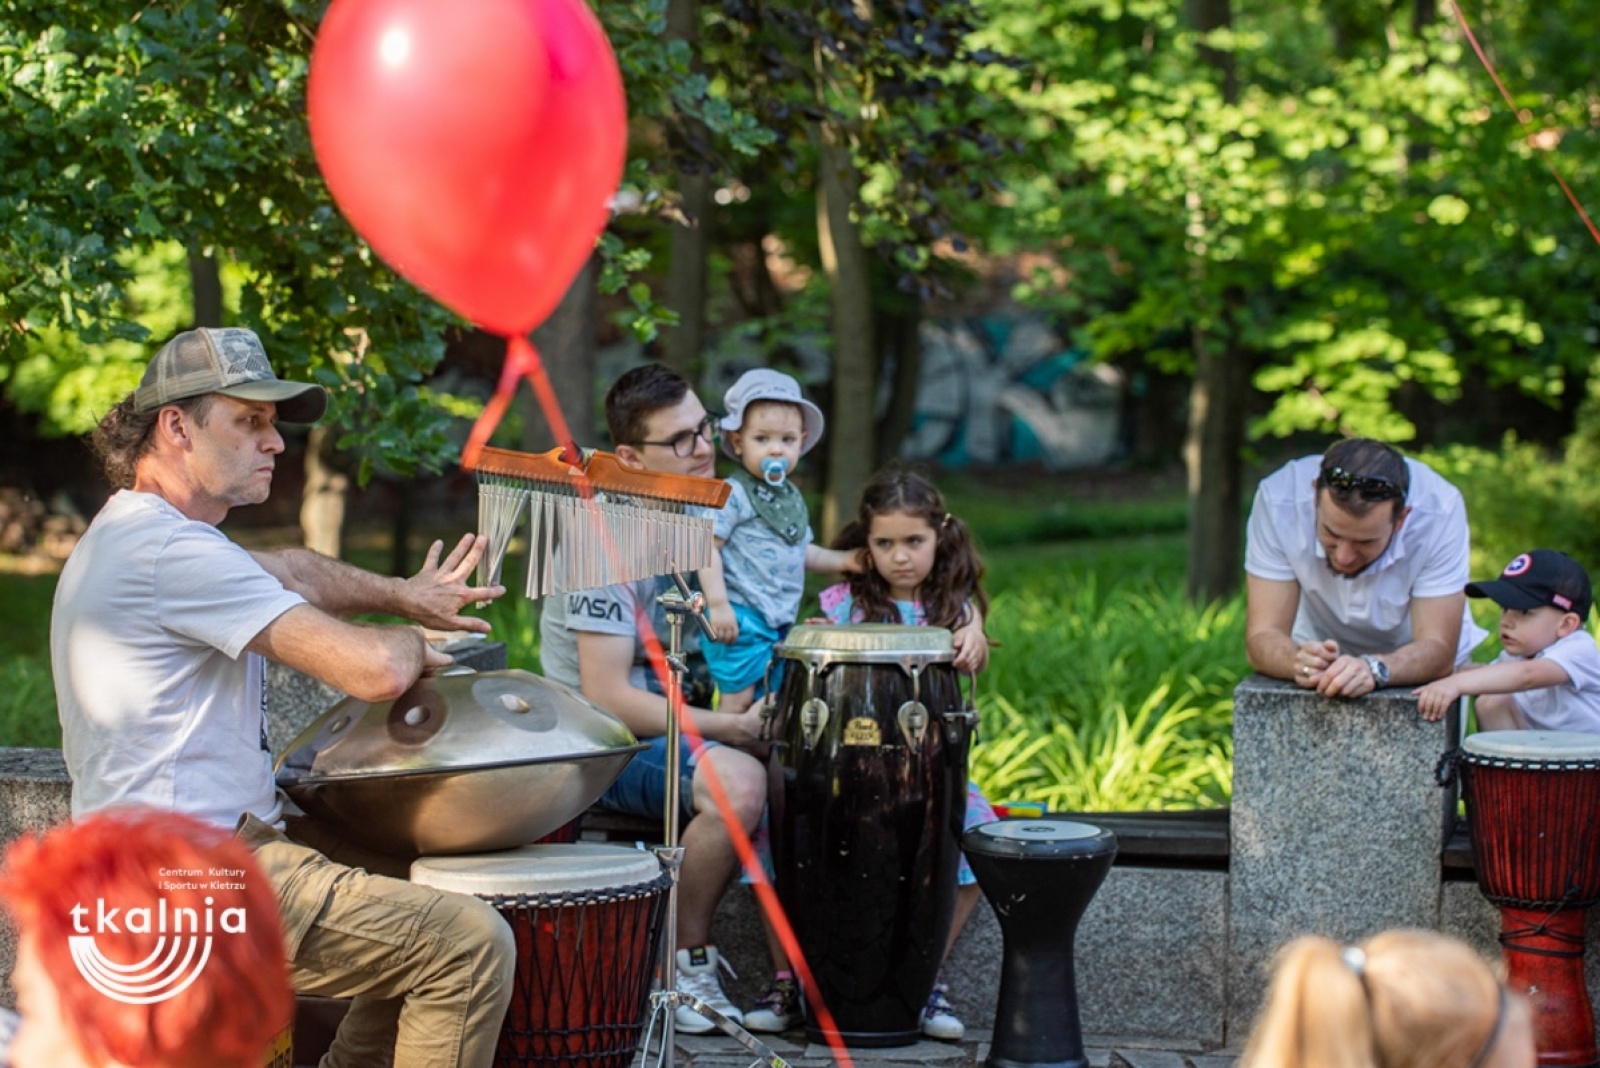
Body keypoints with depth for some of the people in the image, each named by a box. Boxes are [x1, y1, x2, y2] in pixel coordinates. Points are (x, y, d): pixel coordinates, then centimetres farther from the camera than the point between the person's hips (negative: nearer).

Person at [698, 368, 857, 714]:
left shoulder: (792, 497, 15)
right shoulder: (733, 495, -11)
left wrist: (842, 561, 14)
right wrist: (717, 604, -22)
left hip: (780, 621, 8)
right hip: (739, 620, -8)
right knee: (737, 701, -9)